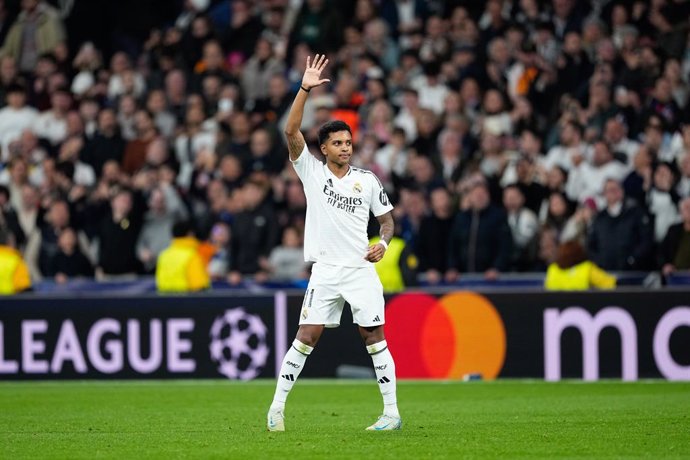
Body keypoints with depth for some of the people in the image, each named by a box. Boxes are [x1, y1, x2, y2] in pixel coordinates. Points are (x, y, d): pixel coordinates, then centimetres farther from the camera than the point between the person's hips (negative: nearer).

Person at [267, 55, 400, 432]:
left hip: (361, 269, 1)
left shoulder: (368, 181, 6)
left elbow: (386, 218, 16)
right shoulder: (311, 171, 2)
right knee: (306, 338, -4)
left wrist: (383, 243, -6)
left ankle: (392, 412, 3)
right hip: (325, 270, 0)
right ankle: (277, 407, 3)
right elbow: (291, 131, -9)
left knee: (374, 338, 0)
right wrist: (305, 89, -18)